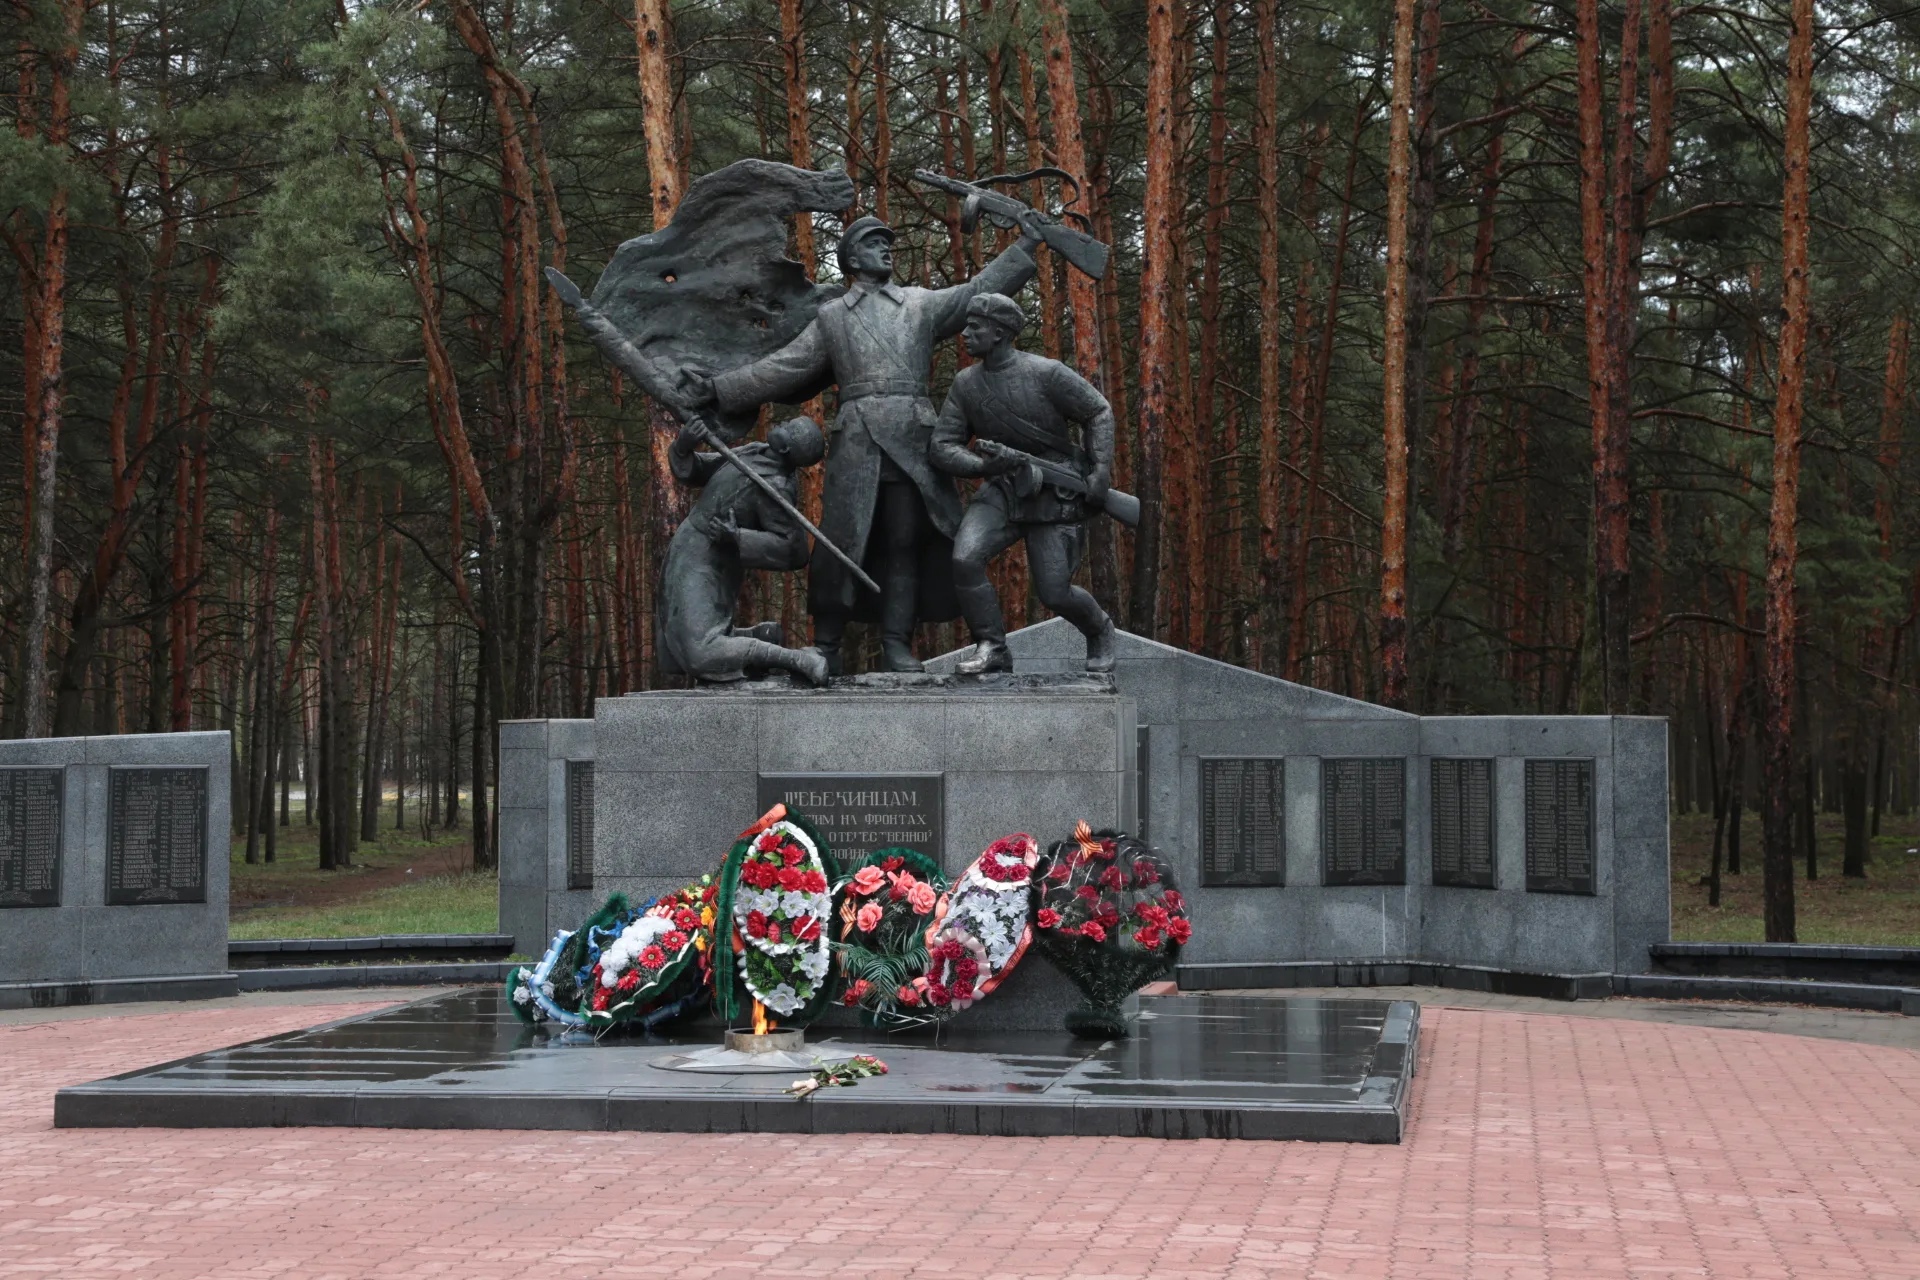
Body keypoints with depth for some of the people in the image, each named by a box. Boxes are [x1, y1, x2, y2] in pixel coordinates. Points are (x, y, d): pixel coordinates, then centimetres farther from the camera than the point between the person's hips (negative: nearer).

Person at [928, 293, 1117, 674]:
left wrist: (1101, 470, -15)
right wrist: (984, 466, -21)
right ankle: (992, 649, -7)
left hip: (1057, 495, -4)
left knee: (1054, 593, -3)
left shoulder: (1046, 373, -14)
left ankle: (1099, 631, 31)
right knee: (965, 559, -21)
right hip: (1003, 489, 4)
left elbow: (1099, 413, -4)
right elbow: (942, 446, -2)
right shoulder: (965, 383, -1)